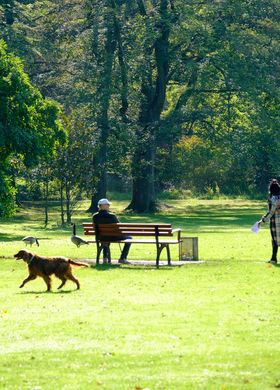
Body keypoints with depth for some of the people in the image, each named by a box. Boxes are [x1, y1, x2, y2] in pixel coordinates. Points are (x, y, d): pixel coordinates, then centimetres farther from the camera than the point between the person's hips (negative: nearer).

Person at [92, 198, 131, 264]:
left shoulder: (94, 217, -10)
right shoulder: (111, 216, -23)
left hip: (102, 238, 5)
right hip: (114, 237, -5)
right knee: (129, 238, 20)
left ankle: (105, 257, 31)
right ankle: (122, 258, 17)